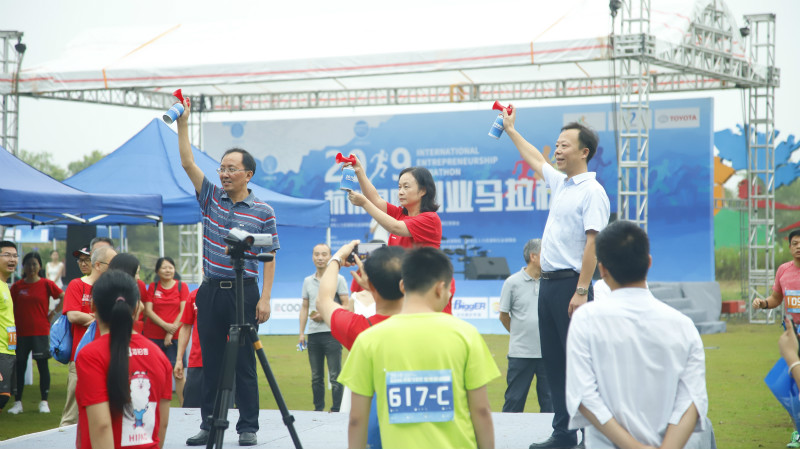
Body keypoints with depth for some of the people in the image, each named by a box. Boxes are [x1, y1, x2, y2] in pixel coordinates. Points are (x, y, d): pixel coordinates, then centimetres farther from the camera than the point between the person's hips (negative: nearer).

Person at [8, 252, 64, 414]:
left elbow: (64, 298, 2)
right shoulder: (17, 286, 5)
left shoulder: (46, 284, -1)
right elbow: (11, 308, 9)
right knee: (19, 367, 4)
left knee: (43, 366, 1)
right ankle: (17, 403, 11)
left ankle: (44, 402, 9)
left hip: (41, 332, -2)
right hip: (21, 332, 2)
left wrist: (52, 314, -1)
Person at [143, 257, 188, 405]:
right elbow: (148, 311, 0)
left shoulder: (181, 287, 5)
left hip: (174, 336, -1)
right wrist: (165, 325, -12)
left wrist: (171, 332, -8)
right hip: (152, 336, 1)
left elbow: (183, 312, -1)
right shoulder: (153, 287, 9)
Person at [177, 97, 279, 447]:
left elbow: (269, 258, -1)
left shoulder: (263, 212, 0)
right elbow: (188, 164, 0)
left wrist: (265, 298, -10)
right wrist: (182, 124, -8)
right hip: (211, 290, 3)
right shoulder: (211, 198, 8)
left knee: (244, 362, -1)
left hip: (244, 291, -3)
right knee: (210, 361, 6)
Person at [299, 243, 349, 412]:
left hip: (332, 333, -5)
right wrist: (301, 332, 9)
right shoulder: (307, 281, 15)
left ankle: (336, 410, -3)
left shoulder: (338, 279, 1)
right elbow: (304, 308, 17)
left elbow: (346, 306, -2)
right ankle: (318, 409, 14)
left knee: (335, 376, -6)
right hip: (313, 334, 5)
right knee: (316, 377, 8)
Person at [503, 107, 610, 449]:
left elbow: (592, 244, -17)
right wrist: (510, 130, 45)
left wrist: (581, 292, -23)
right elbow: (534, 159, 36)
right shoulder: (560, 183, 16)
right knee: (553, 360, 9)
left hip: (570, 283, -9)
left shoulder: (592, 192, -10)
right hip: (548, 281, 9)